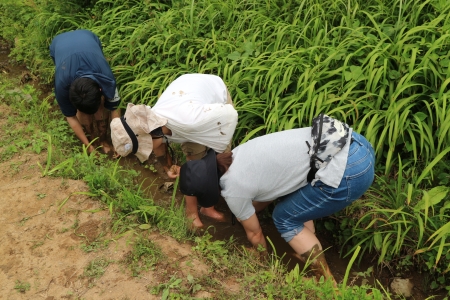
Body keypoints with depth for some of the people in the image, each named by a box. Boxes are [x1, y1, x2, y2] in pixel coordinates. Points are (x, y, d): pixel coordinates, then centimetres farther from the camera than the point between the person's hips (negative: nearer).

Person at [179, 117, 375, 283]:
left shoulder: (233, 190, -6)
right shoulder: (238, 154, 15)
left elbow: (255, 233, 13)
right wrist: (246, 212, 47)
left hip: (349, 173, -9)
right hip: (353, 142, 9)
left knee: (285, 219, 11)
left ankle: (327, 282, 21)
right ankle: (310, 251, 33)